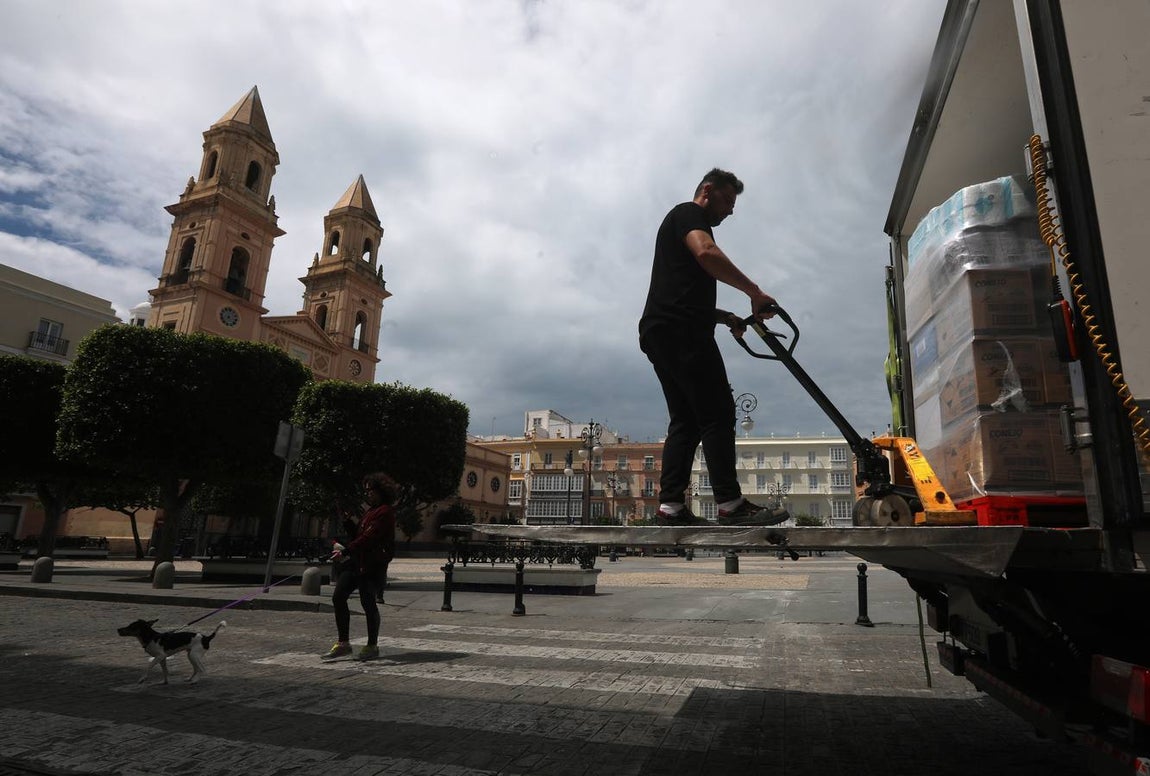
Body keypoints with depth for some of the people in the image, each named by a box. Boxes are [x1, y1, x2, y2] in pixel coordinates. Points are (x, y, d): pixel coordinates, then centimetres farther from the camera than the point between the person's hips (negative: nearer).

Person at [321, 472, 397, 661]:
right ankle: (343, 643, 12)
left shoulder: (385, 512, -11)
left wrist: (346, 550, -25)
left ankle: (372, 646, 12)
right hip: (357, 560, 10)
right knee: (338, 597, 4)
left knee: (367, 602, -3)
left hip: (373, 564, -10)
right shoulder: (371, 511, 21)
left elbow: (368, 537, -21)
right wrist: (347, 521, 10)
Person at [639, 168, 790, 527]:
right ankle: (731, 504, -11)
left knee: (685, 420, 5)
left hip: (659, 334, 10)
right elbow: (707, 253, -19)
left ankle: (671, 507, -1)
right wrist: (754, 292, -17)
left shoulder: (680, 223, 34)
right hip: (681, 331, -10)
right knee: (717, 414, -11)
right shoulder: (689, 213, 4)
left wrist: (726, 317, 21)